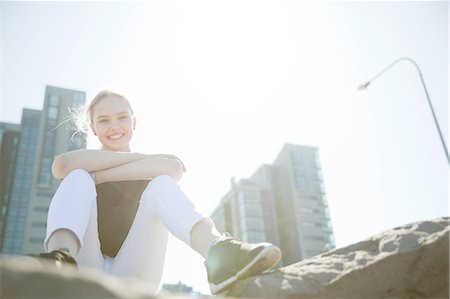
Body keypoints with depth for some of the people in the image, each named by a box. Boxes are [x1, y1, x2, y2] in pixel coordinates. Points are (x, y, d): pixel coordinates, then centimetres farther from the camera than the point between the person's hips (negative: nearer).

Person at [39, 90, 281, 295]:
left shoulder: (152, 168, 19)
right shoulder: (84, 166, 19)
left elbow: (174, 170, -8)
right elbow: (61, 166, -9)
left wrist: (96, 174, -6)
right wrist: (141, 157, -9)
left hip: (132, 280, 0)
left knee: (160, 183, -18)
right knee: (78, 177, -16)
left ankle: (217, 251, -48)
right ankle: (60, 261, -49)